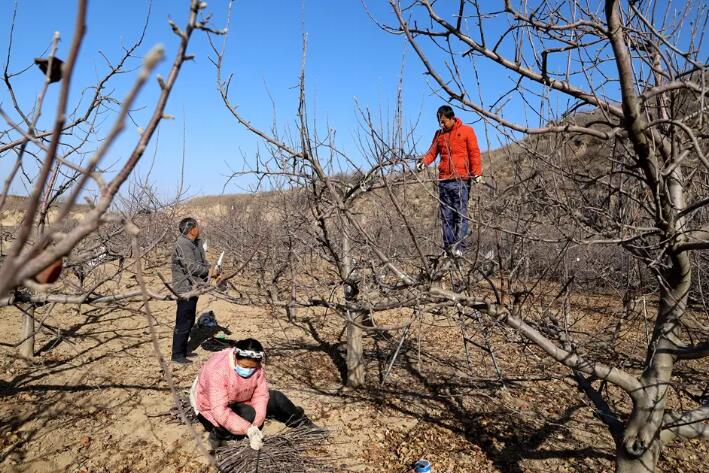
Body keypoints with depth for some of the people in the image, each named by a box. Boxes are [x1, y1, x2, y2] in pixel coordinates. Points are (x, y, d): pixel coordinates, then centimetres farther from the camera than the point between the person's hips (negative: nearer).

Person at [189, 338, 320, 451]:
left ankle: (301, 422, 18)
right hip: (212, 408, -6)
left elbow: (261, 394, -17)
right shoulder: (217, 370, -37)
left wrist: (255, 426, -31)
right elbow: (220, 412, -39)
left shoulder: (256, 366, -18)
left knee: (277, 398, -5)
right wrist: (249, 430, -45)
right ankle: (218, 435, -12)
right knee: (248, 414, -32)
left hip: (239, 401, 6)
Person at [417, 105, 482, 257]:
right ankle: (448, 247, 7)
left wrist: (476, 172, -10)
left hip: (461, 180, -4)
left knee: (461, 215, -7)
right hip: (443, 181, 4)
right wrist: (424, 161, -8)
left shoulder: (467, 131, 5)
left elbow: (474, 153, 1)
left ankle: (459, 246, -6)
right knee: (446, 216, 4)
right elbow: (432, 152, 13)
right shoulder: (439, 134, 17)